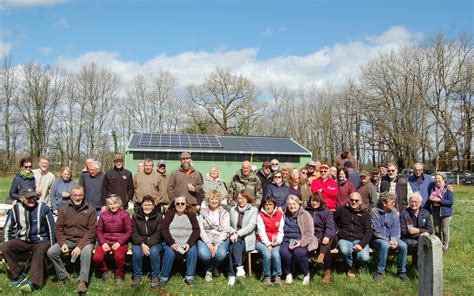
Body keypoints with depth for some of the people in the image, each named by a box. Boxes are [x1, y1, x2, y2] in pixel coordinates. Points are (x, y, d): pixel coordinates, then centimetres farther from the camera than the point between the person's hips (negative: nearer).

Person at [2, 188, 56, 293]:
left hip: (40, 241, -3)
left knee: (39, 252, -34)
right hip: (22, 240, 3)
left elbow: (52, 229, -2)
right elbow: (7, 228, 9)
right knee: (5, 248, -21)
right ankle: (17, 276, -11)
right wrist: (6, 245, 2)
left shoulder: (43, 208, -9)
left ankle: (32, 281, -35)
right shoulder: (16, 209, -3)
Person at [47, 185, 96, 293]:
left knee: (86, 252, -35)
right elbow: (58, 228, 6)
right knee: (51, 252, -20)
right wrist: (63, 243, -12)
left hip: (84, 240, -3)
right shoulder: (64, 209, 8)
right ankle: (64, 276, -2)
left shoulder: (90, 210, 0)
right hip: (67, 240, 3)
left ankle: (82, 281, -26)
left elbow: (92, 230, -7)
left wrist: (80, 246, -18)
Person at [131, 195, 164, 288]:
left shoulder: (159, 216, -1)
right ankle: (137, 276, -7)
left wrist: (148, 245, -23)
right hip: (139, 242, 1)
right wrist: (142, 244, -19)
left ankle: (155, 276, -10)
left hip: (154, 242, -1)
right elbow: (134, 233, -3)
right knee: (136, 252, -30)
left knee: (154, 252, -32)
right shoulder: (135, 216, 3)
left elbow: (158, 233, -8)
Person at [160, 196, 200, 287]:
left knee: (193, 251, -26)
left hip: (187, 243, 1)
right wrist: (171, 243, -16)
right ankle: (164, 278, -13)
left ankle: (189, 276, -10)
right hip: (171, 243, -1)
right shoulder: (170, 213, 7)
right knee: (169, 253, -29)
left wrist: (189, 243, -14)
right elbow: (164, 228, -4)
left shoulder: (191, 214, 10)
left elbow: (196, 230, 1)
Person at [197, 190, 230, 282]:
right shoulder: (203, 212, 12)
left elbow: (225, 231, 0)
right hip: (205, 239, 0)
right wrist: (209, 244, -15)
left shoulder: (225, 213, 12)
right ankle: (211, 268, 7)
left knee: (221, 254, -32)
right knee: (204, 255, -31)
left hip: (220, 239, 0)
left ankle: (209, 270, 1)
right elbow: (201, 230, 0)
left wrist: (217, 244, -16)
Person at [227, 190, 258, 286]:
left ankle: (232, 275, -33)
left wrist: (238, 233, -18)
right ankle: (239, 266, -35)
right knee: (234, 245, -33)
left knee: (232, 247, -32)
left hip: (247, 239, -3)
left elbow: (251, 226, -8)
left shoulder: (253, 210, 6)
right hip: (235, 238, 3)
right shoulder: (233, 210, 18)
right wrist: (233, 232, -11)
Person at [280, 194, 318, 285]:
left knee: (298, 252, -34)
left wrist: (301, 243, -20)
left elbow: (309, 233, -5)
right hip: (287, 241, 3)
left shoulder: (305, 215, 2)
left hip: (302, 242, -2)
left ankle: (306, 274, -6)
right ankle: (288, 274, -4)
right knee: (284, 252, -31)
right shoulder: (284, 215, 15)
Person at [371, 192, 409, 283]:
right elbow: (376, 231, -14)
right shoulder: (375, 212, -10)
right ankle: (379, 272, -21)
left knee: (403, 245, -22)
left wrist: (394, 240, -16)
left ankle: (401, 271, -4)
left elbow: (396, 228, 2)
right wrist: (388, 241, -21)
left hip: (391, 238, 5)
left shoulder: (393, 211, 6)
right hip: (378, 238, -5)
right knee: (384, 245, -35)